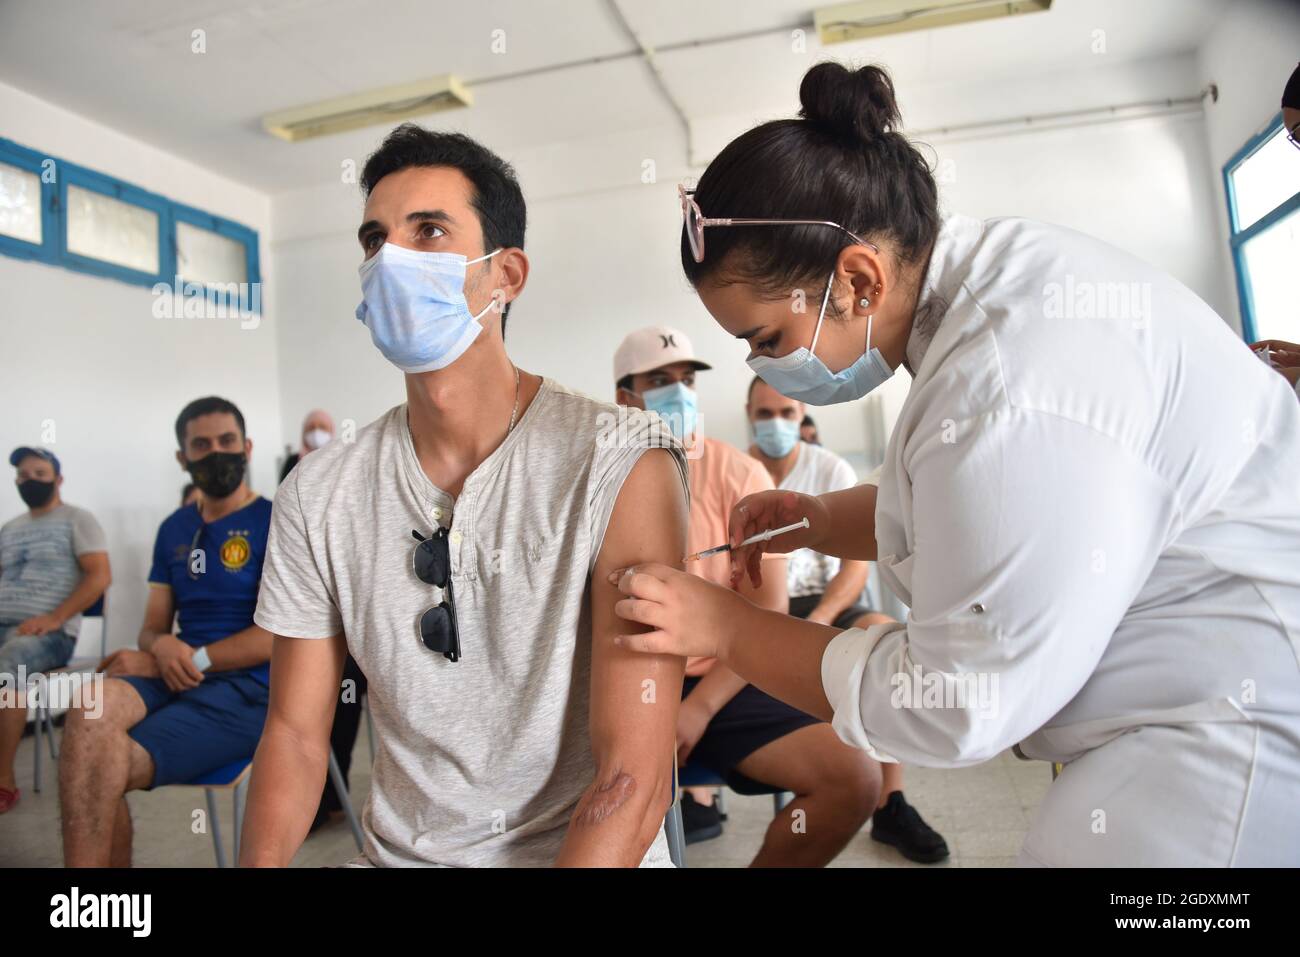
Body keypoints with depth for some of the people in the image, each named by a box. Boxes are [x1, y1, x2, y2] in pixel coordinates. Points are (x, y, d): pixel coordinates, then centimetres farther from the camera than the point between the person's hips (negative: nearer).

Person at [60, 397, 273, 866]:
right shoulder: (174, 529, 18)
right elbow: (152, 627, 17)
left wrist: (190, 660, -14)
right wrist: (162, 646, -8)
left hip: (249, 689, -5)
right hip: (177, 679, 5)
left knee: (102, 771, -25)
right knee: (91, 710, -28)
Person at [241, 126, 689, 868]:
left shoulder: (622, 472, -17)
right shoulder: (320, 495, -1)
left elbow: (635, 778, -18)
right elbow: (296, 731, 3)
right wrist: (262, 858, -13)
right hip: (396, 850, 3)